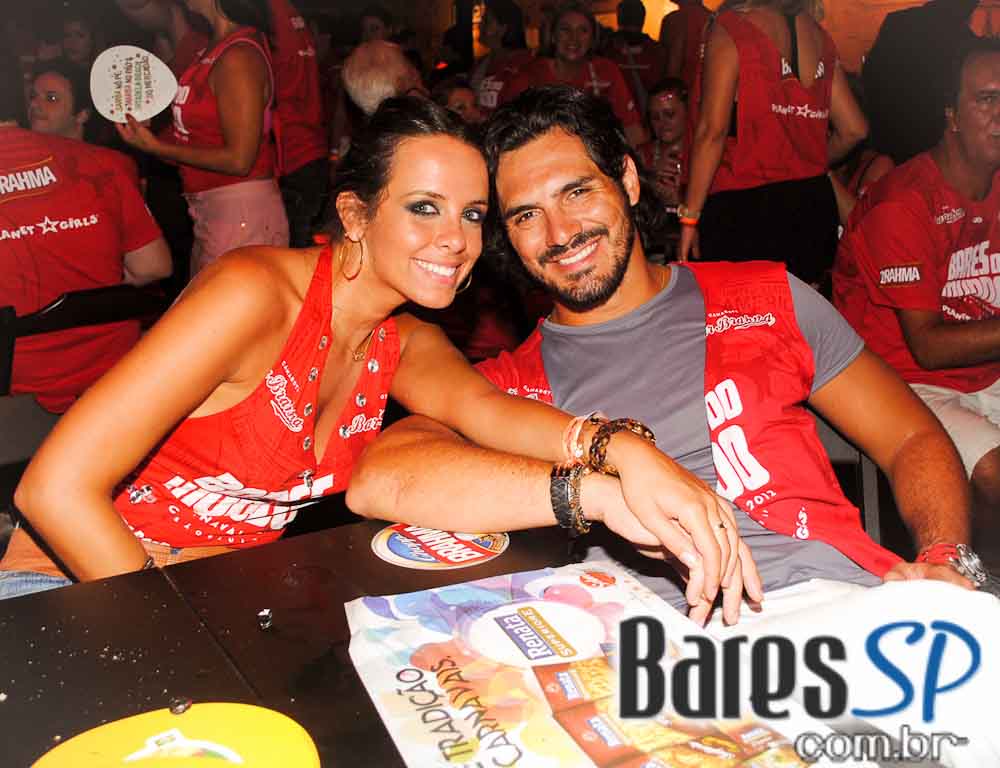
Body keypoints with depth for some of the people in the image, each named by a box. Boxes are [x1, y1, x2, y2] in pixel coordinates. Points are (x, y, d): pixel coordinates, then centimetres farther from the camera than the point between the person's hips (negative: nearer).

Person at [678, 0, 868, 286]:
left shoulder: (730, 26, -6)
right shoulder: (816, 32, 12)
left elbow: (713, 131, -14)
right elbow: (853, 129, 14)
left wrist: (689, 216, -11)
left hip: (744, 207, -6)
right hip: (815, 205, 6)